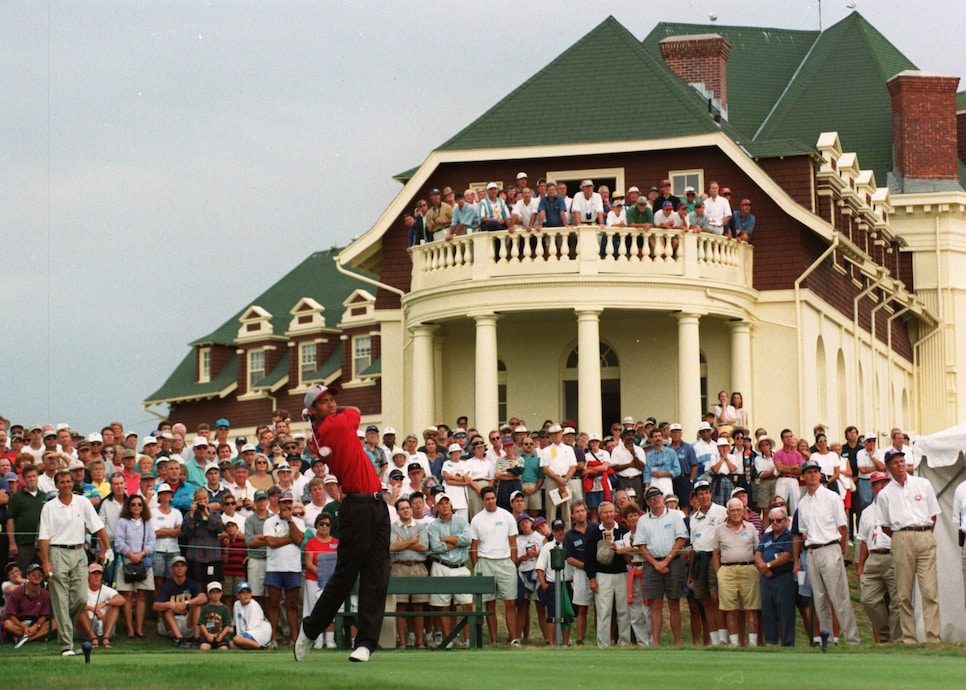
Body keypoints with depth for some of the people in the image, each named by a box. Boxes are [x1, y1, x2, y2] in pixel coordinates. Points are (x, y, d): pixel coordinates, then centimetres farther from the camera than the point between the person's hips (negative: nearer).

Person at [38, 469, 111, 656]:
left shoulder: (83, 503, 6)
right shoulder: (49, 507, 1)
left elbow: (98, 527, 7)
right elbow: (44, 537, -2)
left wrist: (106, 549, 1)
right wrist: (46, 562, -10)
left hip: (79, 553, 2)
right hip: (58, 553, -2)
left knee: (81, 598, -5)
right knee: (61, 602, -5)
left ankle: (64, 625, 22)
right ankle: (66, 644, -4)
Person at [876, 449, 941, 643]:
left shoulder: (923, 485, 13)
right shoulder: (884, 494, 11)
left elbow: (933, 513, 15)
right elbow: (884, 525, 13)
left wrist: (925, 536, 9)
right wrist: (901, 539, 6)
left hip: (925, 538, 0)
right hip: (901, 540, 0)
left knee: (930, 590, -9)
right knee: (904, 594, -2)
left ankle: (933, 637, -12)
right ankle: (909, 637, 0)